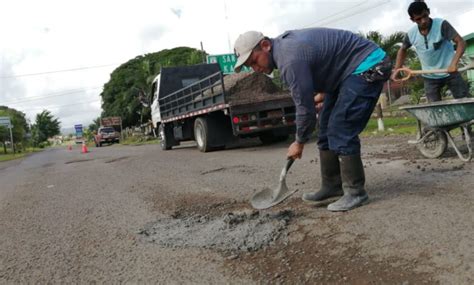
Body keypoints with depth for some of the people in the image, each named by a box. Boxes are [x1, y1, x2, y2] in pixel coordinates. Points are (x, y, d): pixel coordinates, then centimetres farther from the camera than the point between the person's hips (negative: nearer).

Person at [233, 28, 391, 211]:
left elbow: (305, 107, -22)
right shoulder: (283, 44, 2)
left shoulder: (290, 59, -29)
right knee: (327, 127, 7)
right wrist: (323, 94, 12)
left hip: (368, 66, -10)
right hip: (348, 71, 10)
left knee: (341, 130, -17)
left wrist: (299, 142, -7)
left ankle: (355, 192, -7)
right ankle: (332, 186, 13)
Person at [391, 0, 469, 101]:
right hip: (429, 77, 2)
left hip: (449, 72, -2)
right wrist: (397, 69, 4)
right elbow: (402, 50, 14)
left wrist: (454, 62, -37)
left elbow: (461, 42, -21)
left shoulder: (442, 25, -17)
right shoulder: (411, 34, -7)